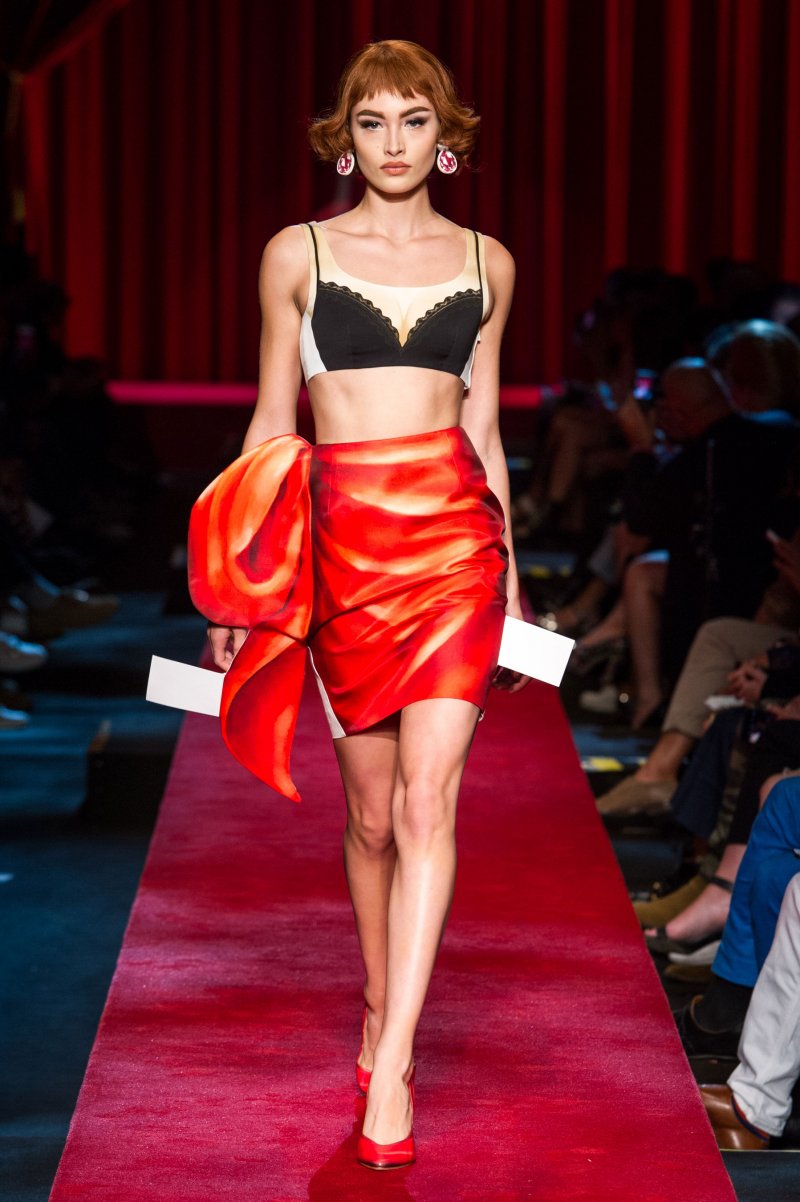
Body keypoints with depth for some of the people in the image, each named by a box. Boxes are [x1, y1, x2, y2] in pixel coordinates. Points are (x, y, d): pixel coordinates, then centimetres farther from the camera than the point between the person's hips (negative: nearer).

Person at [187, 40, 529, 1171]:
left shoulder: (486, 263, 11)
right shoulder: (297, 254, 7)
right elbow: (272, 421, 10)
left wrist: (512, 570, 16)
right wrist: (235, 583, 7)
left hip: (455, 535, 0)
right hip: (339, 544, 0)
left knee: (427, 798, -13)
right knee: (374, 813, 7)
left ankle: (392, 1067, -14)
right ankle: (382, 1009, 30)